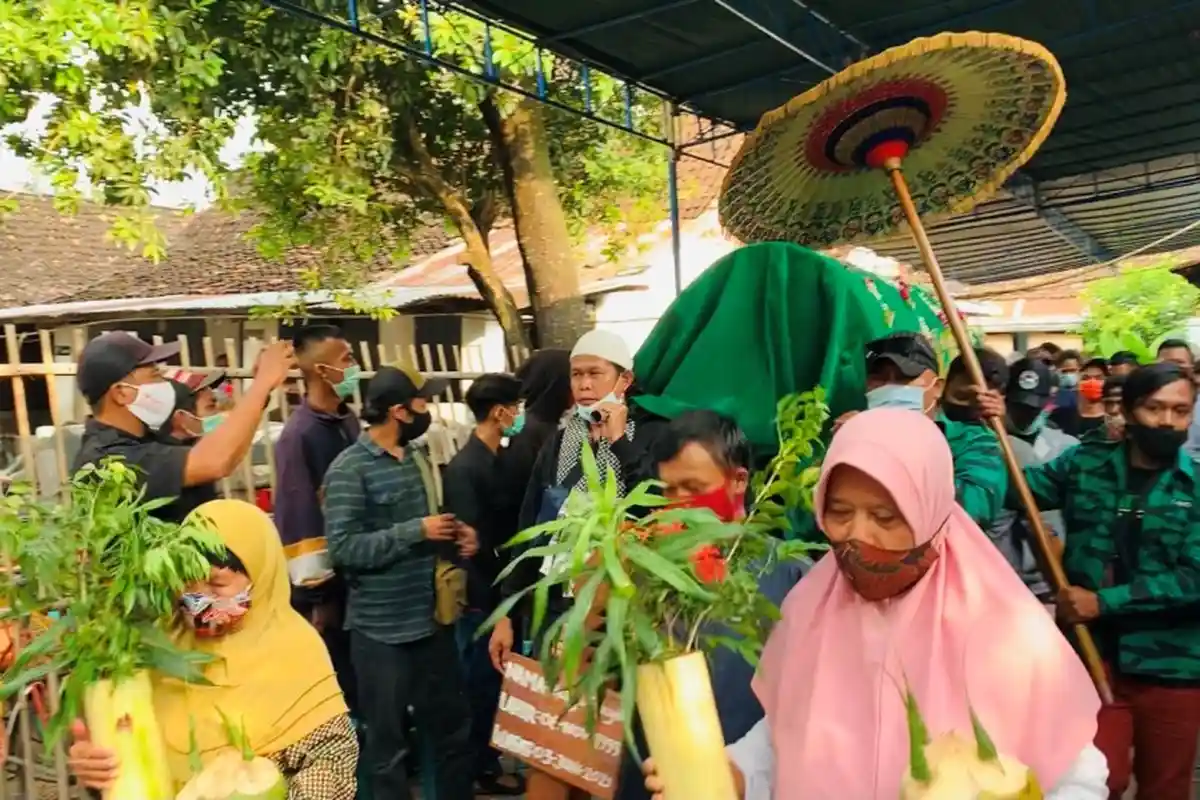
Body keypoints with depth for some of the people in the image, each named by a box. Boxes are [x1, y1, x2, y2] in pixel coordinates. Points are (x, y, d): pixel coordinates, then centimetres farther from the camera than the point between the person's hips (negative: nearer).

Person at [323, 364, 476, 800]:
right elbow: (343, 547, -22)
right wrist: (417, 531, -22)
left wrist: (455, 535, -2)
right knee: (387, 740, 13)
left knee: (453, 725, 19)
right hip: (382, 629, -6)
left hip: (433, 619, 6)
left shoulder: (420, 456, 7)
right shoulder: (349, 468, -14)